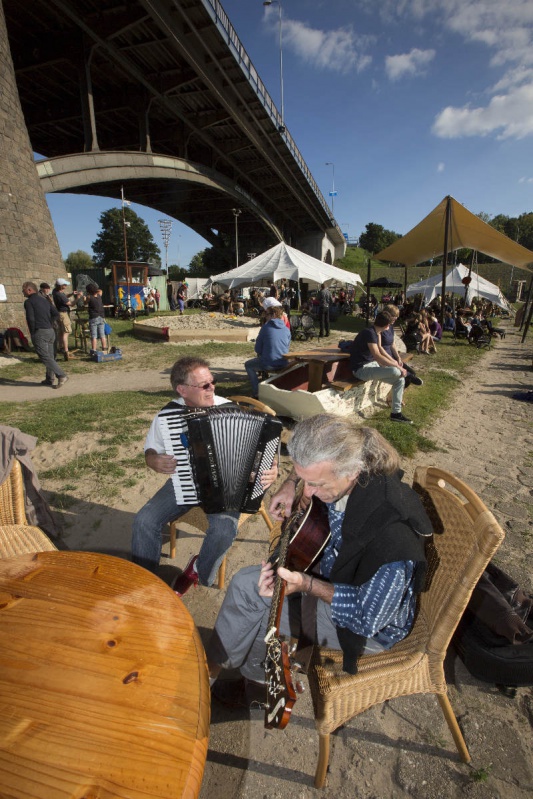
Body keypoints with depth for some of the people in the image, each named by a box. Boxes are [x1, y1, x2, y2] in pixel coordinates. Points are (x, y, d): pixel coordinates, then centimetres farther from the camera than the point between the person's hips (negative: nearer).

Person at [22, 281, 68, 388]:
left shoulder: (29, 302, -7)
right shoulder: (44, 300, 15)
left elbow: (30, 319, -14)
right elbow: (56, 314, 9)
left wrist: (32, 333, -4)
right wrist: (50, 325, 11)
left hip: (40, 332, -8)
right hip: (50, 331, 8)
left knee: (45, 357, -6)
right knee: (50, 356, 12)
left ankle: (61, 376, -16)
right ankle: (49, 379, 18)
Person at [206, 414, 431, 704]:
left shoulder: (393, 534, -41)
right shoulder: (332, 470, -21)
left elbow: (368, 619, -28)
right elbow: (307, 467, 6)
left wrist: (307, 585, -35)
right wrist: (291, 483, -10)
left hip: (373, 630, -7)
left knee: (257, 614, -11)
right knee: (245, 583, 2)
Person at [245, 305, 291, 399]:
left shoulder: (266, 327, -8)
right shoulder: (287, 330, 3)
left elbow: (257, 349, -2)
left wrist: (260, 355, 19)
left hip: (268, 365, -5)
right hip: (283, 365, 5)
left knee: (248, 364, 21)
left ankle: (257, 392, 15)